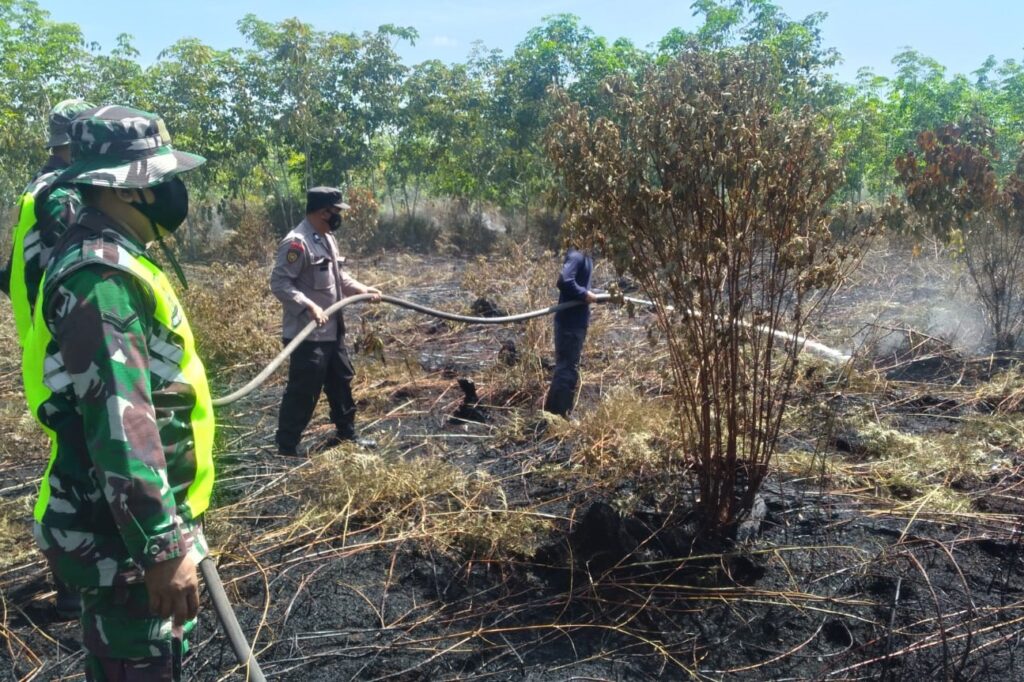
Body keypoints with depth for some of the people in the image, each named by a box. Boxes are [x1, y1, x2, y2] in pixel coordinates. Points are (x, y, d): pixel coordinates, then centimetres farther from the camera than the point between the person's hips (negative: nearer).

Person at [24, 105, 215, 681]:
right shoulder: (102, 276, -23)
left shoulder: (110, 259, 11)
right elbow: (120, 424, -29)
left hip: (136, 517, 10)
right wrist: (163, 546, -26)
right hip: (124, 534, -10)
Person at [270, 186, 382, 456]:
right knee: (303, 391, -2)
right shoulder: (297, 242, -19)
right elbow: (279, 283, -24)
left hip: (332, 330, 10)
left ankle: (347, 434, 37)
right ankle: (286, 447, 11)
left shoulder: (327, 239, 12)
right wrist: (309, 306, -32)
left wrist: (362, 290, 11)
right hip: (307, 334, -10)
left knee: (341, 381, 20)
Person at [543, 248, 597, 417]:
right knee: (568, 367, -5)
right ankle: (558, 413, 2)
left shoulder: (585, 257, 15)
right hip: (570, 321, -10)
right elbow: (564, 281, -28)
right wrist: (585, 295, -19)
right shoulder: (576, 256, -16)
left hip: (576, 320, 10)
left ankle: (553, 410, 25)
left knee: (566, 366, 16)